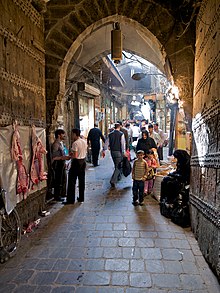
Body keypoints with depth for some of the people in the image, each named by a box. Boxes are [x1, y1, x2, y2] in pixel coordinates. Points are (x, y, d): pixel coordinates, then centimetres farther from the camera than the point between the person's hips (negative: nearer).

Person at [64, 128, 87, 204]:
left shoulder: (75, 143, -18)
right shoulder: (84, 141, 6)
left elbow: (75, 156, -23)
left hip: (76, 162, -8)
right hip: (83, 161, 8)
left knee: (72, 181, 0)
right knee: (82, 180, 14)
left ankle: (70, 199, 4)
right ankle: (81, 198, 22)